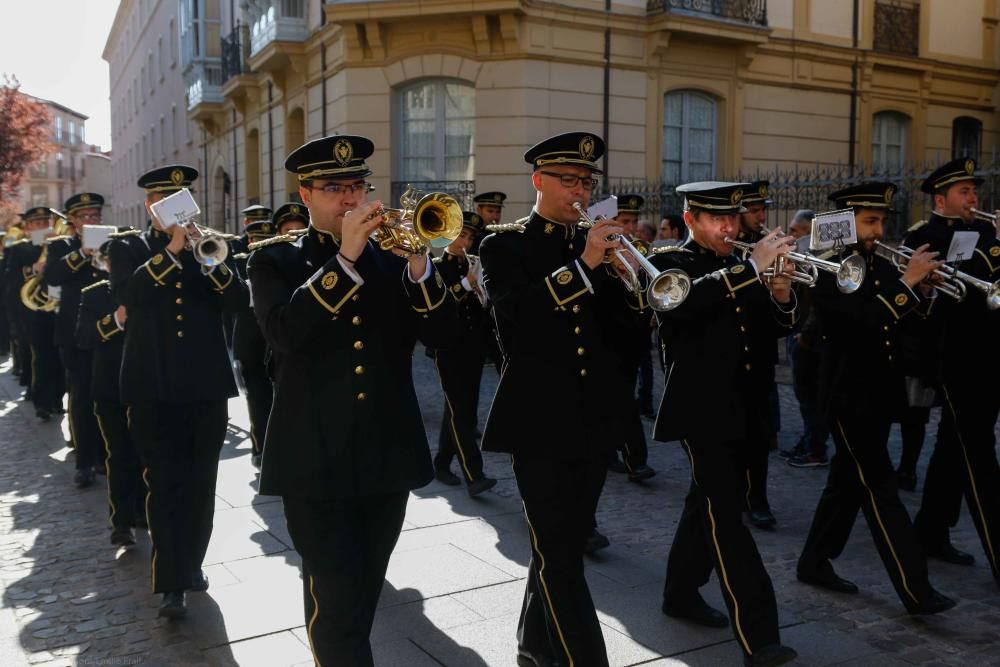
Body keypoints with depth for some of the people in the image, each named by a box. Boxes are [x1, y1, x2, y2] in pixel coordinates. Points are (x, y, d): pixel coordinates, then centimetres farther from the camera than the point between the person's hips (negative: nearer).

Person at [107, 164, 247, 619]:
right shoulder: (127, 249, 7)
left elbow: (238, 301, -2)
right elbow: (127, 295, -14)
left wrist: (211, 258, -17)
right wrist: (171, 250, -20)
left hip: (206, 385, 2)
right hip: (154, 387, -2)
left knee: (200, 485, 9)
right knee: (163, 485, -3)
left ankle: (191, 563, 25)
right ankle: (171, 583, -1)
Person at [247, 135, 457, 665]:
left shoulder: (390, 254, 8)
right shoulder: (274, 260, 1)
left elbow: (441, 334, -3)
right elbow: (284, 331, -20)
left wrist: (418, 265, -18)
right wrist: (345, 258, -23)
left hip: (388, 453, 4)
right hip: (316, 459, -3)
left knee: (364, 592, 17)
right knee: (335, 598, -5)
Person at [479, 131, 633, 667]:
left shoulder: (598, 245, 12)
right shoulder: (504, 246, -1)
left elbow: (617, 334, 7)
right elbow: (514, 314, -20)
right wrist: (582, 264, -24)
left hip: (594, 419, 5)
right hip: (539, 420, -5)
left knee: (562, 548, 16)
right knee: (560, 558, -5)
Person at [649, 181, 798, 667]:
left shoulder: (741, 269, 15)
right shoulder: (668, 263, -6)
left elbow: (775, 328, 11)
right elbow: (682, 302, -29)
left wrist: (781, 296, -10)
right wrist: (750, 268, -31)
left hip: (739, 408, 8)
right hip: (700, 409, -7)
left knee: (712, 505, 17)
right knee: (725, 514, -11)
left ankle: (681, 592, 35)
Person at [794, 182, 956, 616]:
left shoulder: (882, 266, 11)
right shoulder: (826, 270, -13)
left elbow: (905, 322, 10)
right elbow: (859, 320, -26)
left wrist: (923, 292, -7)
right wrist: (906, 282, -24)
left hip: (879, 394, 8)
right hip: (849, 395, -8)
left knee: (848, 482, 14)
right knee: (880, 488, -5)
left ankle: (814, 563, 27)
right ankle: (915, 589, -1)